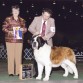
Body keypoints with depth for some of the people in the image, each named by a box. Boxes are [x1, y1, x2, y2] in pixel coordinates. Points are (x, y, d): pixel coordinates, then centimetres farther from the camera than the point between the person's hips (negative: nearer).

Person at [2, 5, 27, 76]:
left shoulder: (22, 20, 11)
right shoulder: (8, 19, 3)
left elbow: (25, 29, 16)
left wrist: (23, 29, -6)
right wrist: (9, 32, -14)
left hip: (19, 40, 2)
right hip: (10, 40, -2)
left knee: (19, 55, 0)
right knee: (10, 55, -3)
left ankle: (18, 71, 7)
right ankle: (11, 72, 3)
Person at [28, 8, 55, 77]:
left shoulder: (52, 20, -2)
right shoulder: (36, 19, -2)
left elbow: (52, 32, -6)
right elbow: (30, 28, -5)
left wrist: (46, 37, -24)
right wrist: (35, 32, -26)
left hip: (47, 41, 0)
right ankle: (37, 73, 9)